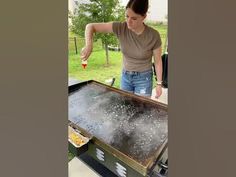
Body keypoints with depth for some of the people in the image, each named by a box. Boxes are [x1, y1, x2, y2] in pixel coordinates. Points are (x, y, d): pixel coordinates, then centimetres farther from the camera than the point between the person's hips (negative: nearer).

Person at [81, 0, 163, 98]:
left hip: (143, 78, -2)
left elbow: (158, 61, -6)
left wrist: (159, 84, -3)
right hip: (125, 76, 3)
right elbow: (90, 26, -12)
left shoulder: (153, 35, -18)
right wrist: (88, 45, -31)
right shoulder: (121, 27, -14)